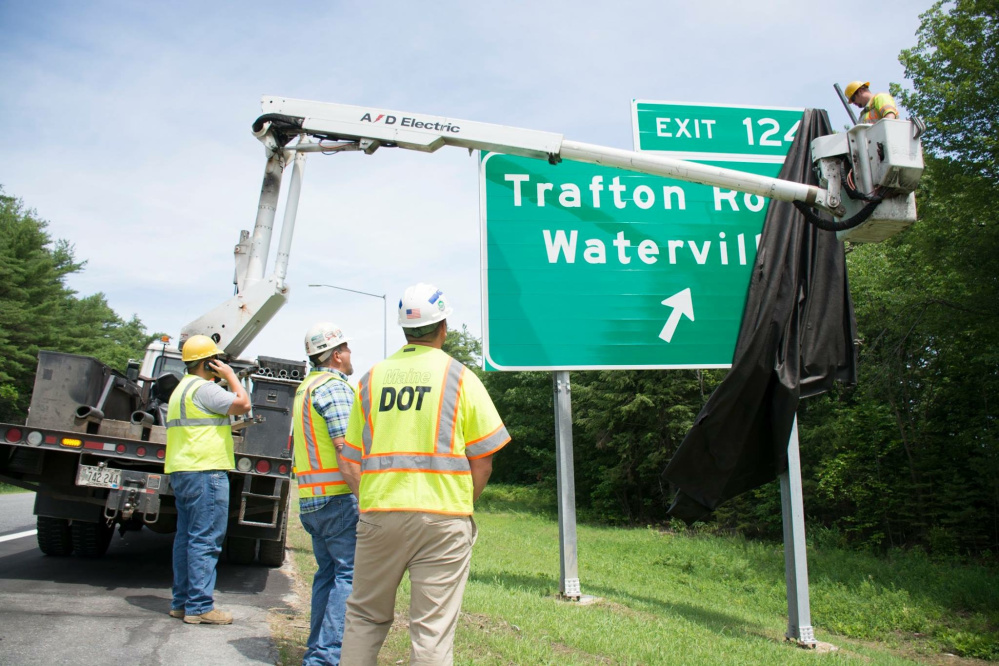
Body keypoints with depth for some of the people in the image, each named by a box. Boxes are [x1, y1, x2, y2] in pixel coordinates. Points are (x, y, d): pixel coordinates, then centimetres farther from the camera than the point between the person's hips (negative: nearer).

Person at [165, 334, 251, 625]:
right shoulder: (204, 388, -12)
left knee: (186, 537, 13)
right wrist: (230, 375, -5)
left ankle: (182, 601, 18)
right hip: (205, 471, -11)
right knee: (206, 540, -8)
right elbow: (243, 404, -18)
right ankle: (200, 606, -6)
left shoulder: (181, 389, 22)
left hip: (181, 472, 11)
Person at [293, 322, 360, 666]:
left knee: (328, 572, 16)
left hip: (310, 498, 10)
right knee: (351, 573, -7)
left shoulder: (305, 388, 19)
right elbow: (345, 447, -20)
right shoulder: (334, 386, -12)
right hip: (339, 496, -10)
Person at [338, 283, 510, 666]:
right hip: (442, 519, -3)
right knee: (432, 629, 3)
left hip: (378, 515, 3)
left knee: (364, 616, 18)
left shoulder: (372, 378, 9)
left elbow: (351, 464, 9)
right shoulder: (459, 377, 0)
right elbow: (482, 463, -1)